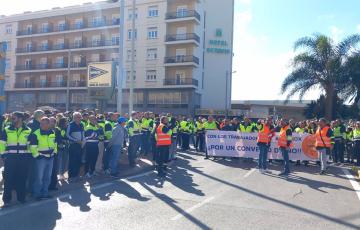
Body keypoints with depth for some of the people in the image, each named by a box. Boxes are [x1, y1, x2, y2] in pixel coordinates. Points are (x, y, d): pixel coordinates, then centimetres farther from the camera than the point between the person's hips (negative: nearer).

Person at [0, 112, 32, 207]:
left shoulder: (28, 130, 4)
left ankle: (21, 197, 21)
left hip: (24, 158, 1)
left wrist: (29, 155, 3)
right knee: (8, 178, 0)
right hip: (10, 157, -1)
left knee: (22, 178, 8)